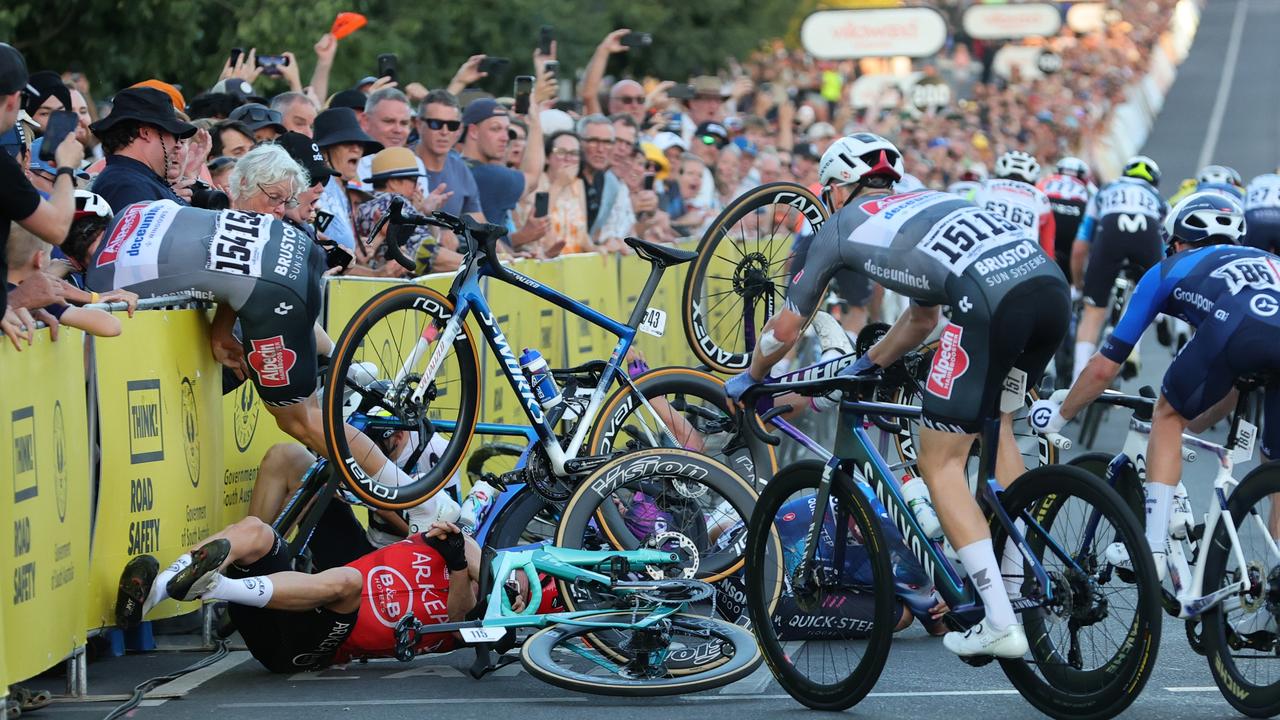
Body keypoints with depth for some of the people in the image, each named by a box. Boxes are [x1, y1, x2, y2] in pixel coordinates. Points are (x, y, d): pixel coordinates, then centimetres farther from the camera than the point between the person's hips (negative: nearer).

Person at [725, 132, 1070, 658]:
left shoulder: (842, 225, 23)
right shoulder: (923, 203, 39)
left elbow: (787, 326, 32)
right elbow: (922, 319, 49)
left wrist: (748, 379, 50)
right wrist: (867, 366, 62)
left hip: (991, 301, -7)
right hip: (1052, 285, 7)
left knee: (940, 461, 4)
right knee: (994, 428, 28)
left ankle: (1000, 624, -2)